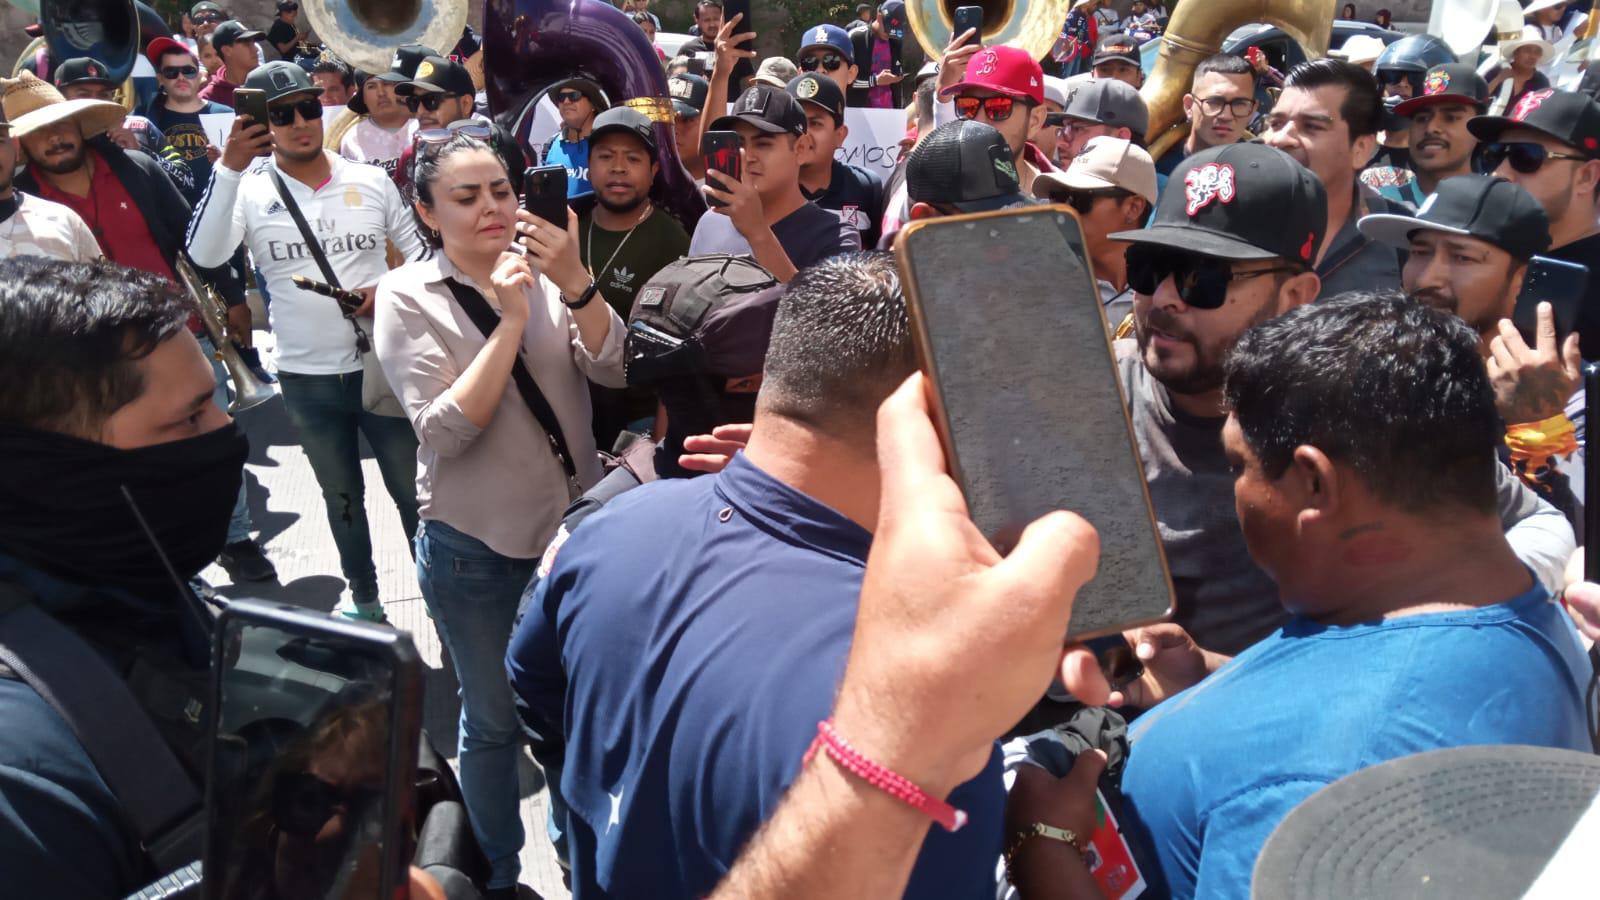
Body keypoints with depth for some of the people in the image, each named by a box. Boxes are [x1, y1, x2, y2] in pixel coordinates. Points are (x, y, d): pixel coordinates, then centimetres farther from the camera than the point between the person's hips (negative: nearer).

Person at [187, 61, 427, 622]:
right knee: (342, 497, 18)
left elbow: (423, 253, 6)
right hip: (305, 379, 1)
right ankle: (363, 597, 36)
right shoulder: (250, 193, -5)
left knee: (413, 489, 10)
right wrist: (229, 169, -27)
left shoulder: (371, 181, -1)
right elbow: (203, 255, -22)